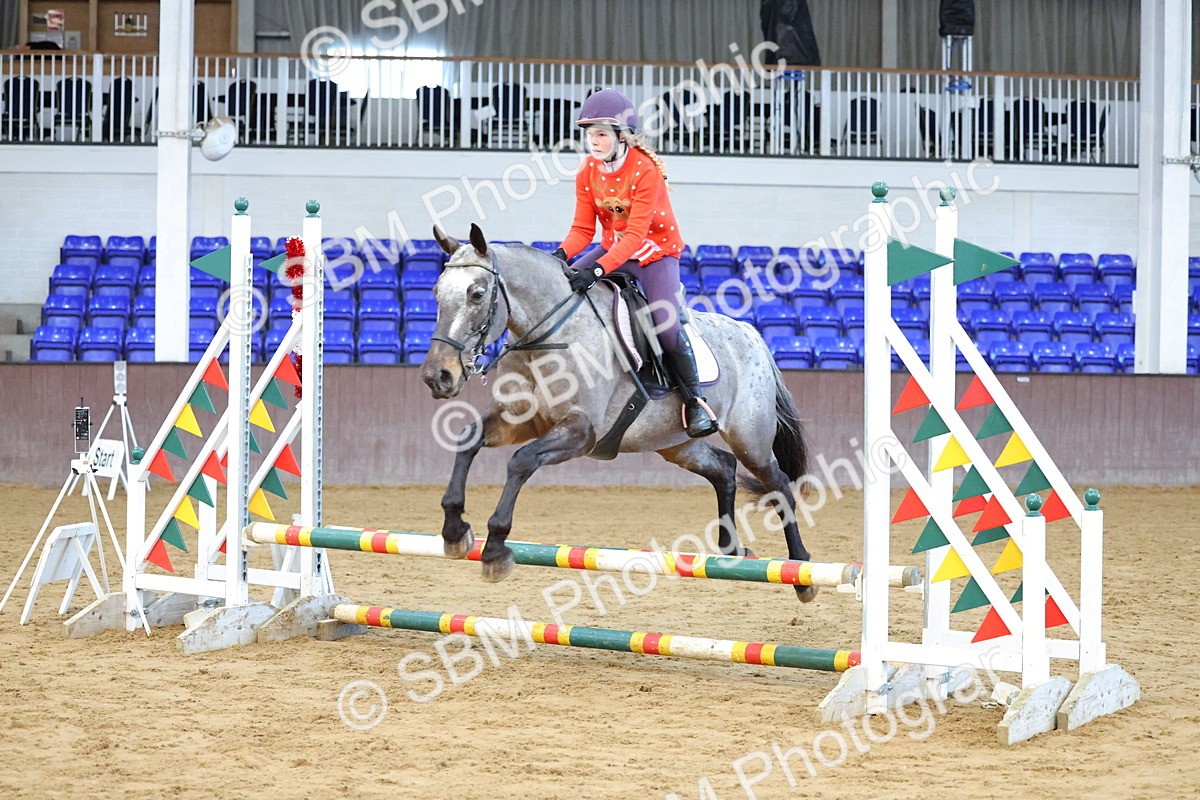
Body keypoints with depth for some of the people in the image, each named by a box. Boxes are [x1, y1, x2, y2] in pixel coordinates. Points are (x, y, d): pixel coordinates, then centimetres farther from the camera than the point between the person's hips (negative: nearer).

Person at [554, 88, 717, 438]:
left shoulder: (646, 169, -24)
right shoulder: (587, 172, -6)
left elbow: (636, 234, -29)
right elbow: (583, 229, -6)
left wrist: (598, 270, -41)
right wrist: (560, 255, -28)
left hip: (657, 251, -6)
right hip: (613, 249, 6)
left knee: (666, 325, -23)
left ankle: (694, 400, -5)